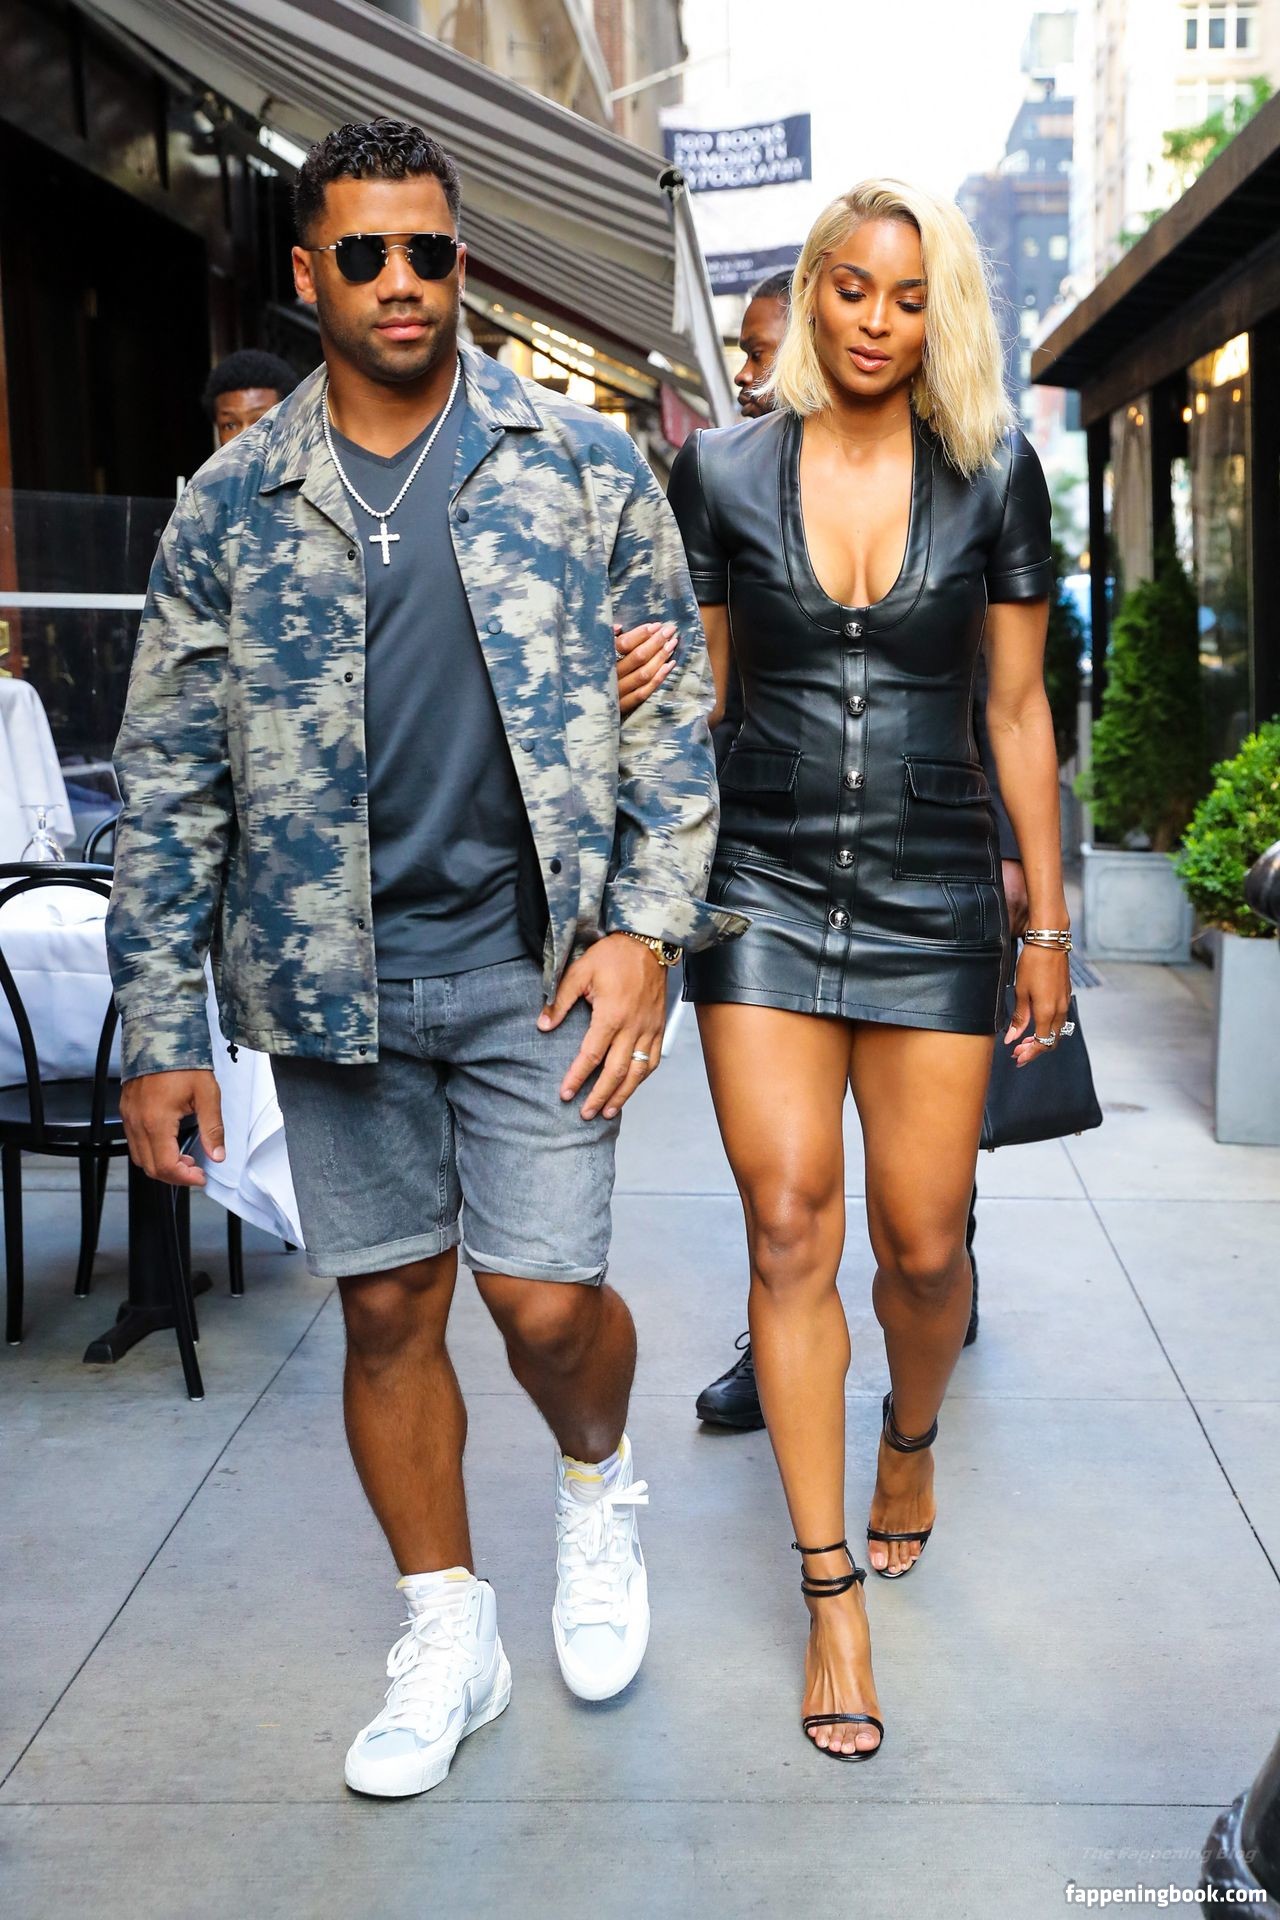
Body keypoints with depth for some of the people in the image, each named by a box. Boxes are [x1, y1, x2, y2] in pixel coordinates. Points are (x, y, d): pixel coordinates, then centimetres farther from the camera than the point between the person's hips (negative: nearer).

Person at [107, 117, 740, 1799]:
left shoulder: (584, 464, 2)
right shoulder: (230, 508, 3)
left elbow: (673, 710, 4)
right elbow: (169, 784, 3)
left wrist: (647, 923, -7)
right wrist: (162, 1029, -1)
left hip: (534, 964, -1)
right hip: (334, 977, 2)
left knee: (546, 1302, -5)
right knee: (389, 1311, 9)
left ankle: (599, 1483, 31)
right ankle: (449, 1636, 28)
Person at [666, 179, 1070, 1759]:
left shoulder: (992, 474, 3)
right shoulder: (722, 471, 3)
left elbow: (1017, 708, 5)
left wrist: (1045, 922, 5)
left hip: (934, 887, 0)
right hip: (765, 883, 0)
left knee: (921, 1244, 3)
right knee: (789, 1232, -4)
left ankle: (911, 1438, 39)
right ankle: (833, 1594, 8)